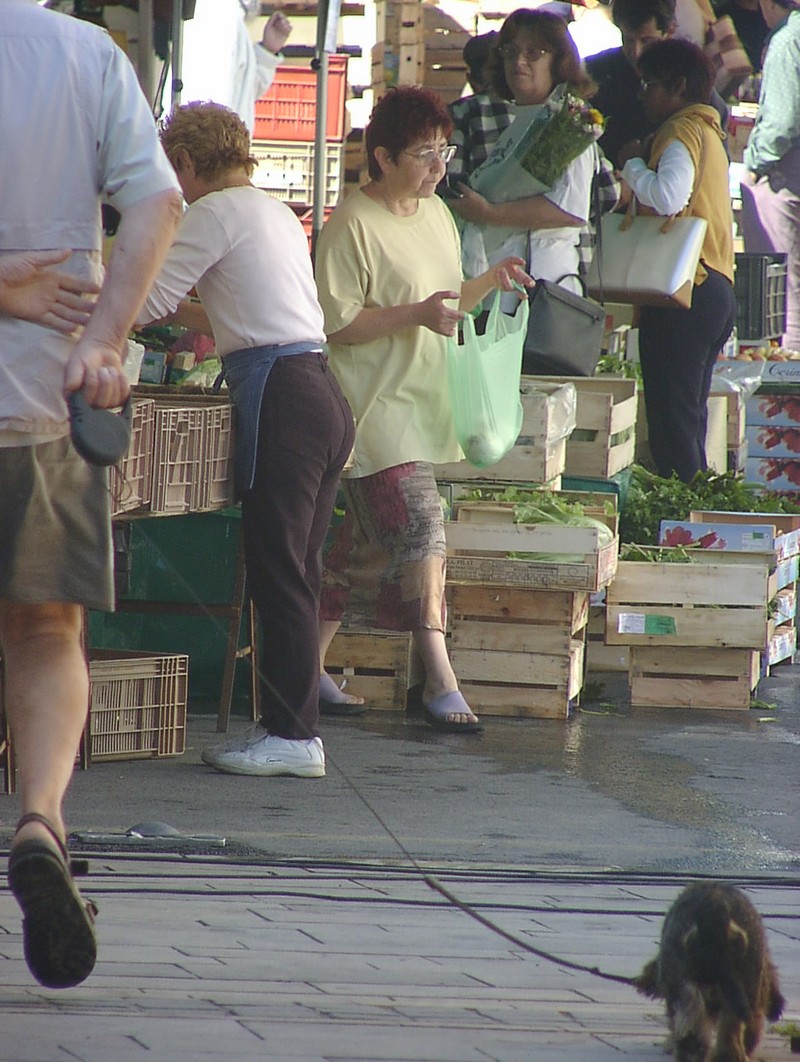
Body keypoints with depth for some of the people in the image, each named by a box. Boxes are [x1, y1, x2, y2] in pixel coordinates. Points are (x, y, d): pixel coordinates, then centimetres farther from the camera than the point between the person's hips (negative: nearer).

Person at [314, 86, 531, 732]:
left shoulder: (437, 214, 14)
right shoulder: (352, 225, -13)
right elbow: (335, 321, -17)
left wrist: (490, 282, 7)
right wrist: (416, 315, -23)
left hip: (423, 405, 9)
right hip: (375, 406, -9)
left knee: (371, 543, 11)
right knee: (419, 527, -15)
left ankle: (310, 663, 20)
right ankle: (440, 680, -16)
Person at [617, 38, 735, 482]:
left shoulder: (683, 131, -9)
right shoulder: (707, 131, 23)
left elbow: (668, 196, -26)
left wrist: (633, 164, -9)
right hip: (715, 287, 10)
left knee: (671, 418, -11)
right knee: (688, 419, 12)